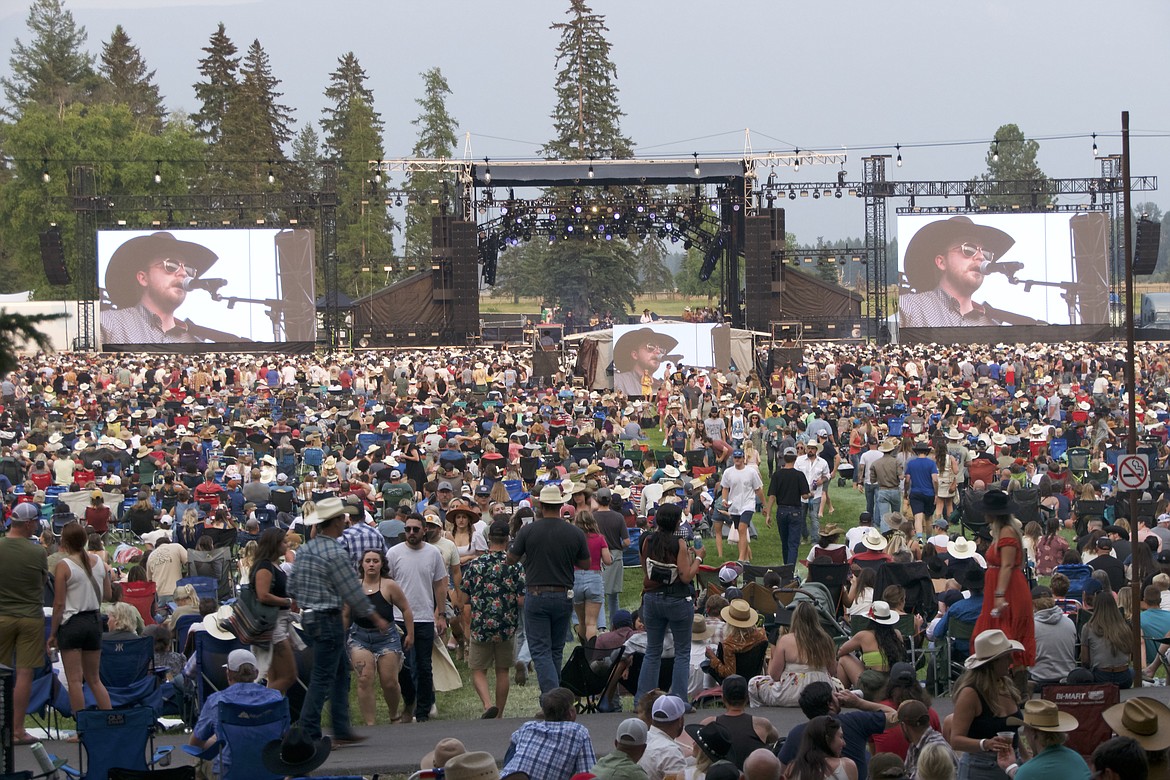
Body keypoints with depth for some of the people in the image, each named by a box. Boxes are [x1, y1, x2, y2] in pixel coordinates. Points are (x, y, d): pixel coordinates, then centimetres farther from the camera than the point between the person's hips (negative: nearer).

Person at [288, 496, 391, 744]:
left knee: (341, 670, 16)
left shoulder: (305, 549, 8)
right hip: (328, 619, -9)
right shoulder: (335, 553, -17)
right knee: (322, 677, -5)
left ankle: (342, 730, 18)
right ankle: (308, 734, -4)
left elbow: (292, 587, 11)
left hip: (309, 616, 9)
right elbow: (352, 592, -14)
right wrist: (376, 618, -4)